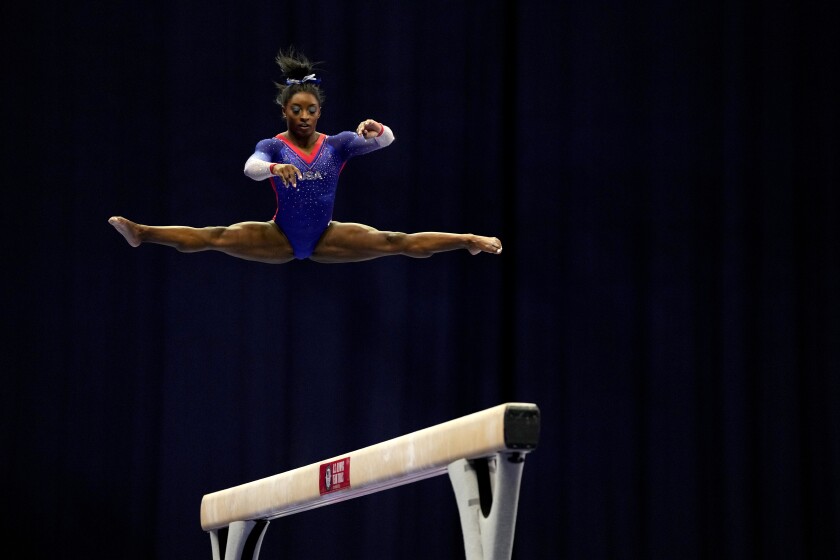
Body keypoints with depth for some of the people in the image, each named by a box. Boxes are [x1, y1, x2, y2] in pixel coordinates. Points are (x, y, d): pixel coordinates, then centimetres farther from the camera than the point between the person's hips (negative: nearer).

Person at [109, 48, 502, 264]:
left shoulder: (336, 144, -3)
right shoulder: (273, 146, -8)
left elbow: (387, 140, -16)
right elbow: (251, 167, -32)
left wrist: (376, 130, -40)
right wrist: (275, 167, -54)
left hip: (325, 237, 2)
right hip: (281, 237, -2)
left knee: (393, 242, -12)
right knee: (219, 237, -21)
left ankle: (469, 241, -14)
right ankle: (142, 233, -30)